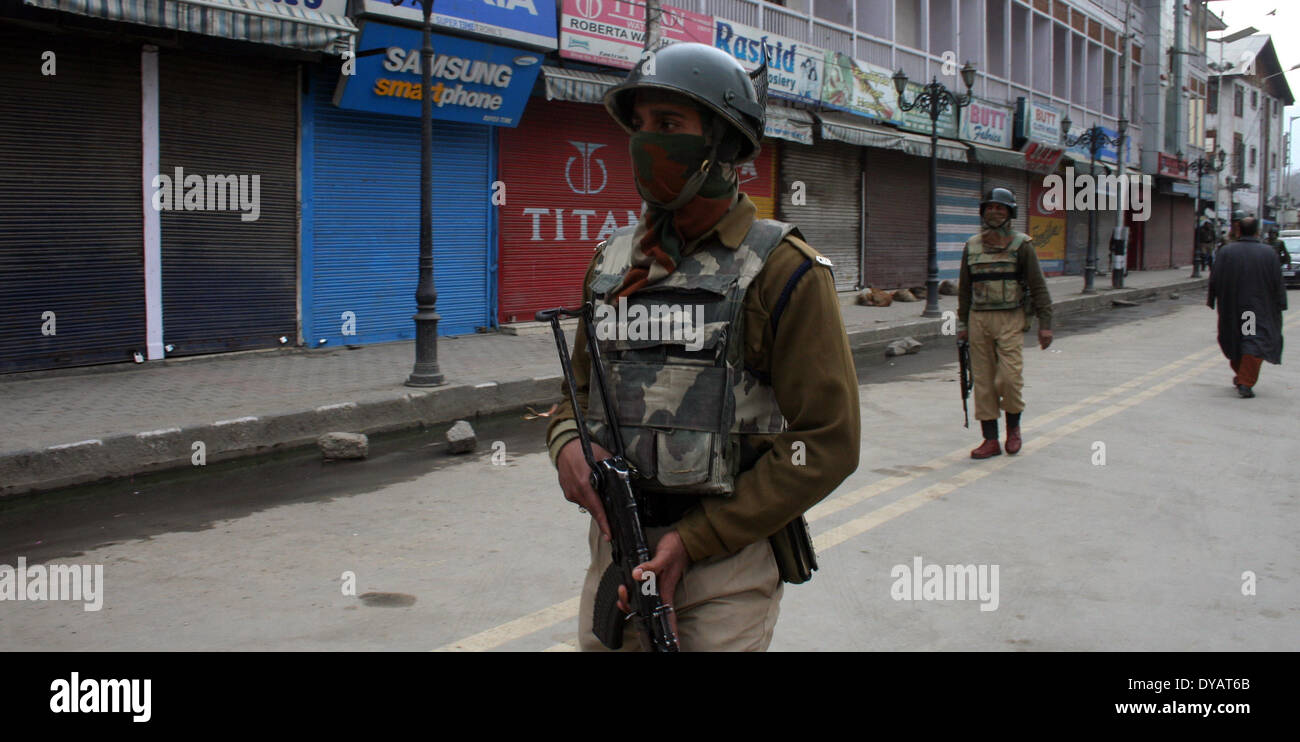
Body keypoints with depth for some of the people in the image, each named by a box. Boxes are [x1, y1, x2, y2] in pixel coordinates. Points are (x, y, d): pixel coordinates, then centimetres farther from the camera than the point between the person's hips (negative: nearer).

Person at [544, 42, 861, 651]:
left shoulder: (783, 272, -11)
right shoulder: (612, 263, 8)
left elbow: (827, 442, -14)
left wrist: (695, 540, -16)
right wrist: (567, 445, -8)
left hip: (726, 563, -5)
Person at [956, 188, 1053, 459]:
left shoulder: (1021, 245, -1)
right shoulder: (972, 246, 10)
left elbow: (1038, 286, -2)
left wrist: (1045, 323, -8)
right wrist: (963, 323, 14)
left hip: (1009, 320, -4)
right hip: (979, 320, 4)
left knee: (1009, 377, -12)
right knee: (983, 381, 3)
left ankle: (1014, 427, 14)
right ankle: (991, 440, 10)